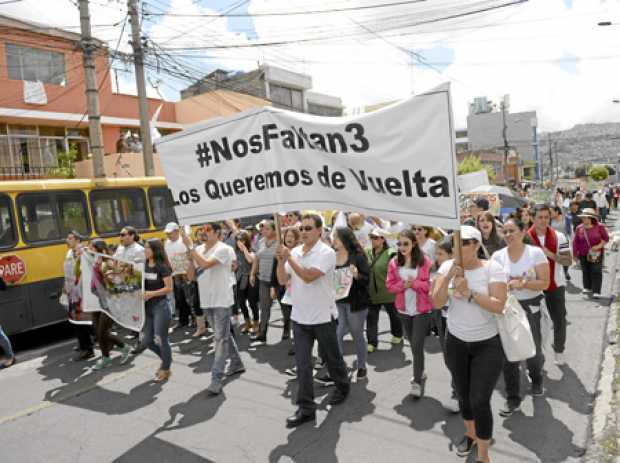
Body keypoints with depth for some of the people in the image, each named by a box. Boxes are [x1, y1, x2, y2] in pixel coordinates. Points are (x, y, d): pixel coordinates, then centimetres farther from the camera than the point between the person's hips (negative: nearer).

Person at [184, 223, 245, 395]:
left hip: (221, 300, -7)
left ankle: (216, 379, -1)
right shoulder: (199, 249, 7)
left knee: (220, 338, -5)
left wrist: (190, 246, -24)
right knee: (223, 335, 19)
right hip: (207, 300, 8)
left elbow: (205, 264, -30)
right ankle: (236, 364, 35)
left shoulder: (223, 249, -15)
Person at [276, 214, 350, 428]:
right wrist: (281, 261, -14)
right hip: (299, 317, 5)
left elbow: (308, 277, -25)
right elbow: (282, 280, 3)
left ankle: (343, 387, 42)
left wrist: (289, 258, -21)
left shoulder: (326, 253, -15)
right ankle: (306, 408, 12)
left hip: (323, 317, -4)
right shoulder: (294, 252, 3)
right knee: (302, 364, 4)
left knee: (331, 357, 15)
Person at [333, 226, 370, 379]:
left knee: (357, 335, 10)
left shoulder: (358, 256, -11)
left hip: (355, 302, -4)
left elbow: (367, 279, -11)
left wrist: (356, 275, -29)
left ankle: (361, 367, 28)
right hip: (336, 301, 4)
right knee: (335, 334, -1)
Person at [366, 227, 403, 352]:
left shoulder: (390, 254, -15)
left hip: (388, 292, -4)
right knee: (371, 317, 4)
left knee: (393, 314, 18)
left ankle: (397, 334, 40)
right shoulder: (368, 253, 1)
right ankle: (372, 342, 13)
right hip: (372, 292, 4)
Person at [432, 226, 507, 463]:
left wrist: (469, 293, -29)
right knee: (463, 395, 19)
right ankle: (470, 433, 47)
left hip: (487, 345, -3)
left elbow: (499, 306, -20)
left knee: (480, 400, -5)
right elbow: (437, 303, -13)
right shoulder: (447, 266, -7)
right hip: (455, 342, 3)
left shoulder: (492, 268, -14)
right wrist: (447, 278, -27)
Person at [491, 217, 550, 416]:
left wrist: (522, 283, -23)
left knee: (533, 350, 14)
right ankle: (513, 399, 13)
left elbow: (544, 283, -10)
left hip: (532, 308, -1)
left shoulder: (536, 253, -8)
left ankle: (536, 379, 48)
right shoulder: (497, 256, -2)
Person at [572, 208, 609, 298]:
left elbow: (606, 238, 0)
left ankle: (596, 291, -3)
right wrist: (575, 254, 3)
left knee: (596, 272, -5)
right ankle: (587, 288, 26)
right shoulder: (579, 228, -2)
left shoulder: (599, 227, -7)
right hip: (583, 254, 2)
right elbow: (575, 242, 2)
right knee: (586, 271, 10)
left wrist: (599, 246, -17)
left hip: (596, 254, -2)